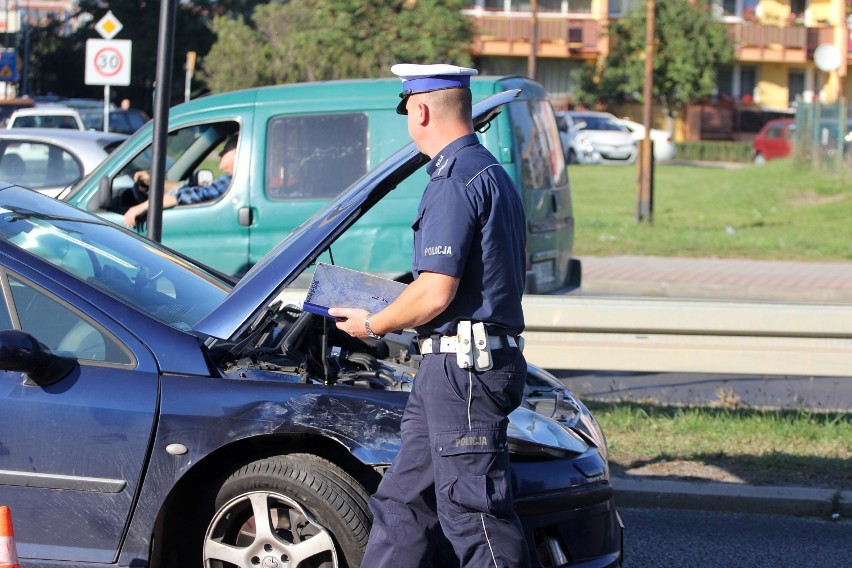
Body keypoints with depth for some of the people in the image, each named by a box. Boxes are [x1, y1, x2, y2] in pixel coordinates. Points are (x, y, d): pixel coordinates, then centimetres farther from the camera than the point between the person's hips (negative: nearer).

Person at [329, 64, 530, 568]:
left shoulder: (455, 183, -16)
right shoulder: (495, 174, 17)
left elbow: (435, 295, -21)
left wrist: (373, 325, -4)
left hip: (462, 368, -11)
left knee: (474, 508, -6)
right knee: (403, 502, 14)